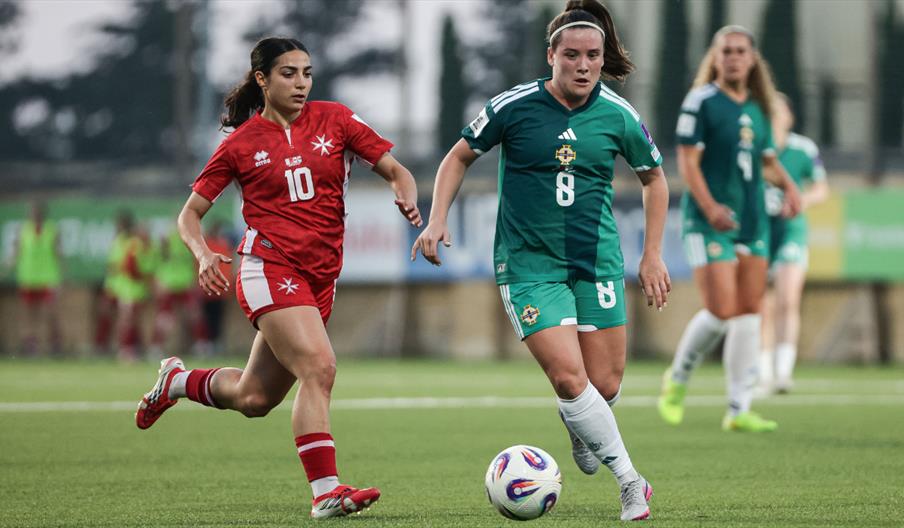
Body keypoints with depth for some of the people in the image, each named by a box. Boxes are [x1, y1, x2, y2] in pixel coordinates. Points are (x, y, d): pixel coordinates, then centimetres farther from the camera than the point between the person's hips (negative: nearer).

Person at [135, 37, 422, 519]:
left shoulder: (333, 119, 7)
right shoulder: (241, 143, 1)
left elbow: (395, 171, 8)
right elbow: (190, 213, 6)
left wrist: (407, 198, -15)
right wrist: (203, 254, -14)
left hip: (320, 278, 5)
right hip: (270, 269, -5)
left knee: (254, 398, 11)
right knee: (318, 366, -25)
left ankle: (177, 381, 39)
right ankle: (325, 491, -25)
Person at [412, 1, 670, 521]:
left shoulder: (619, 116, -2)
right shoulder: (514, 107, -8)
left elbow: (654, 177, 15)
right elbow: (460, 156, 7)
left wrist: (653, 256, 11)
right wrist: (437, 220, -3)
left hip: (597, 260, 2)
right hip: (529, 263, -2)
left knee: (606, 385, -1)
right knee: (570, 378, -16)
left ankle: (582, 432, 35)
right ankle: (631, 481, -3)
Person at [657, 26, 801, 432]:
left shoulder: (757, 108, 13)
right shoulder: (701, 101, -6)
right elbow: (687, 159, -12)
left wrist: (788, 186, 3)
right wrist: (709, 206, -24)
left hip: (753, 220, 6)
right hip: (709, 221, -6)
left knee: (749, 313, 3)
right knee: (721, 311, -13)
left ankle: (739, 410, 7)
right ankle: (677, 379, 13)